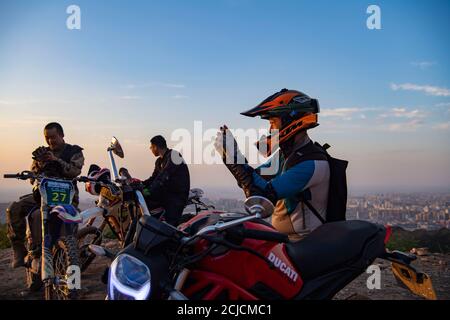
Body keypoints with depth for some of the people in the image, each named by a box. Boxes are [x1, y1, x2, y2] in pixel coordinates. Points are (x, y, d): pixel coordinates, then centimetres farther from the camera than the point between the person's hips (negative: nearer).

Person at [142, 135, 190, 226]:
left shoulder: (173, 155, -12)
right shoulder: (159, 161, 18)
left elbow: (165, 175, -22)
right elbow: (154, 178, 16)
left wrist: (150, 190, -29)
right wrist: (141, 184, -3)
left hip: (178, 194, -9)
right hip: (166, 192, 9)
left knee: (170, 225, -20)